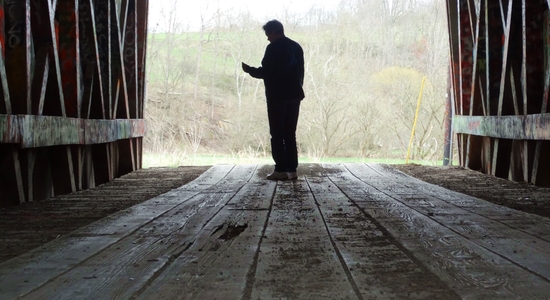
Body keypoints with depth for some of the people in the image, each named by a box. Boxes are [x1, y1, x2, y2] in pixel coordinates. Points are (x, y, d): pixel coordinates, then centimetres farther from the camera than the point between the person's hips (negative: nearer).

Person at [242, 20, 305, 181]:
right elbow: (300, 72, 14)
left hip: (277, 96, -7)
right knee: (290, 134, 10)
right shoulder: (296, 47, 11)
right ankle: (292, 169, 8)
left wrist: (250, 70, 1)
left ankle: (281, 170, -4)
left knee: (277, 134, -1)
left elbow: (265, 72, -14)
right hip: (294, 95, 7)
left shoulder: (273, 48, -11)